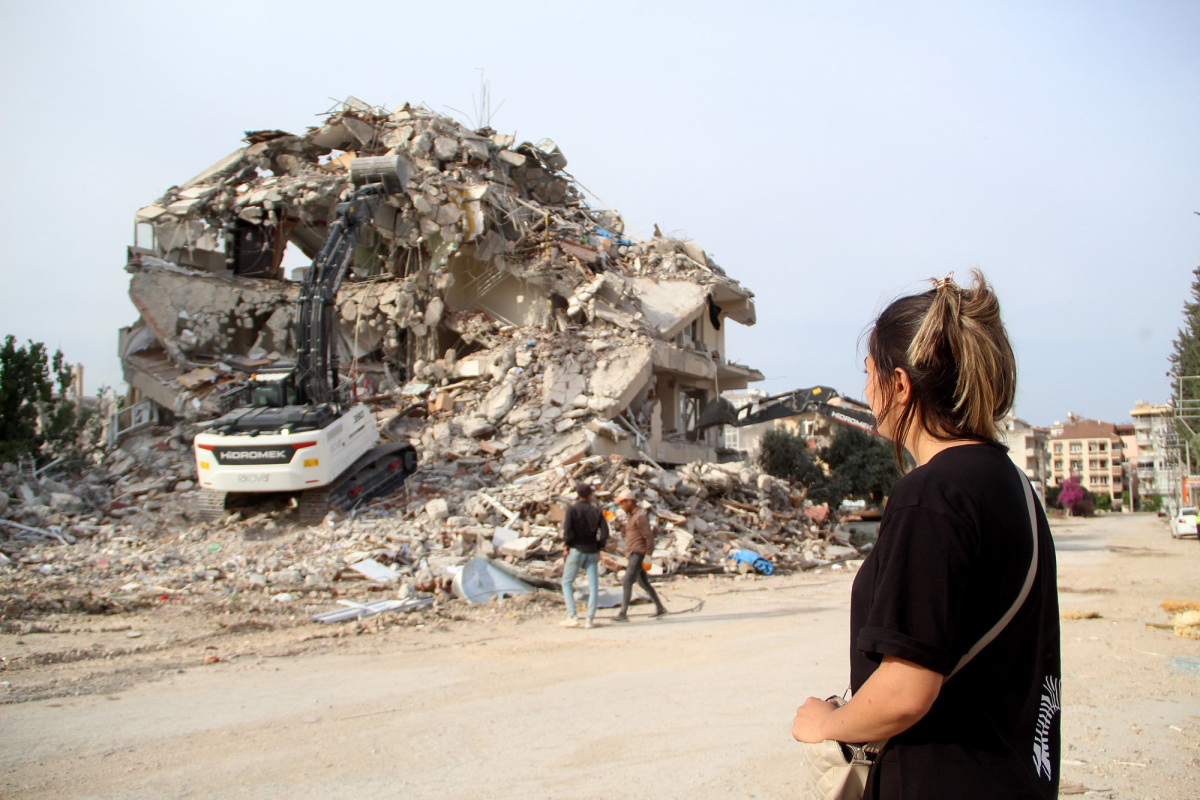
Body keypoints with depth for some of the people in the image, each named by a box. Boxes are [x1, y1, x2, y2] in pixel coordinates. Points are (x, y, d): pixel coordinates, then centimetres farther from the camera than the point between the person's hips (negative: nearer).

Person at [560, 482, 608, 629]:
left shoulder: (572, 508, -4)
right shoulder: (597, 511, 4)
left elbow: (567, 528, -16)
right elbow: (604, 533, -2)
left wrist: (566, 545, -3)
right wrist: (598, 547, 9)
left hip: (577, 550, -3)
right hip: (592, 552, 3)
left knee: (567, 583, 7)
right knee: (593, 586, 5)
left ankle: (571, 616, -3)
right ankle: (590, 619, 0)